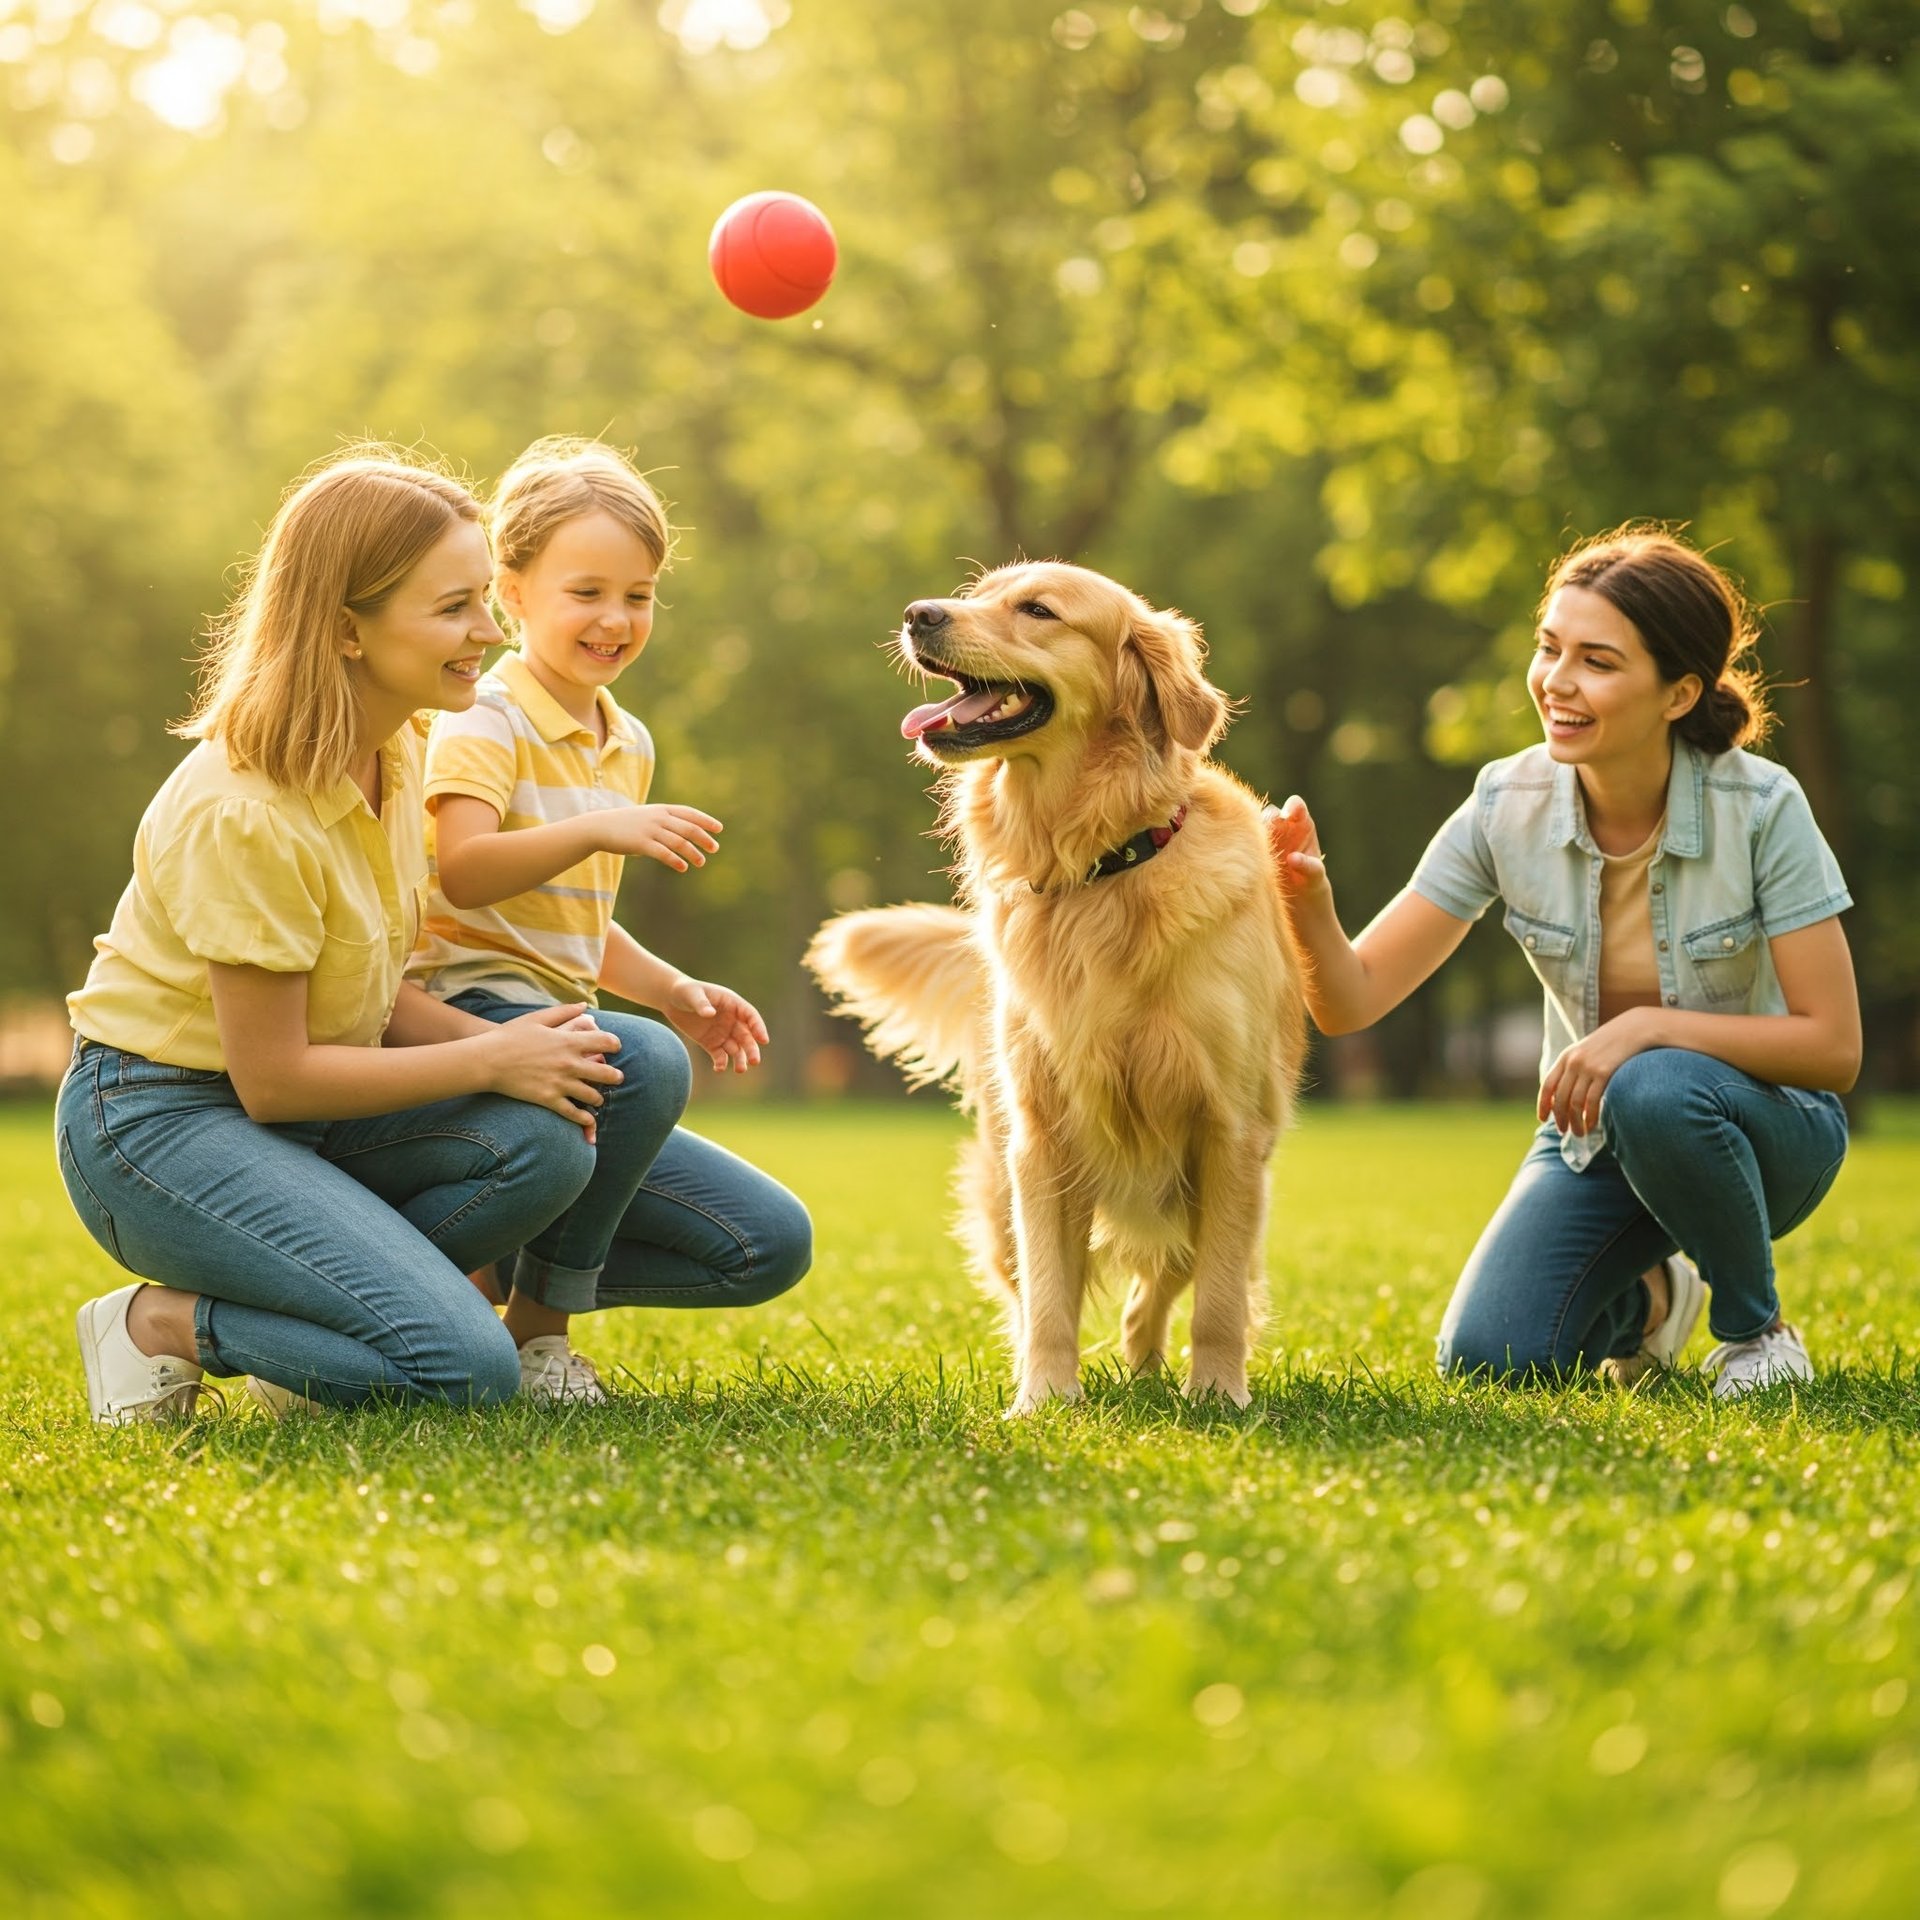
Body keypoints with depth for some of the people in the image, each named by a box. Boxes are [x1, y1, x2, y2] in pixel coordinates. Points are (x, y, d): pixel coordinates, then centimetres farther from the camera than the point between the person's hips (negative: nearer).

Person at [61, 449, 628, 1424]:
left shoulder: (388, 752, 2)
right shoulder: (243, 812, -25)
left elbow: (366, 992, 5)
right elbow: (273, 1076, -21)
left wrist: (507, 1042, -13)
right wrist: (490, 1060, -16)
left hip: (290, 1100, 9)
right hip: (157, 1118, -9)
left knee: (545, 1146, -17)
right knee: (468, 1367, -22)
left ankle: (303, 1332, 1)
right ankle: (165, 1323, -3)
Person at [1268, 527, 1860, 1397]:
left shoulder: (1762, 809, -22)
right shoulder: (1507, 806, -14)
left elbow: (1833, 1046, -20)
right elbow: (1353, 1000, -16)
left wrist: (1649, 1026, -31)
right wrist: (1309, 906, -38)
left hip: (1761, 1122, -3)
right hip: (1592, 1133, 3)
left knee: (1653, 1093, -37)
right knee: (1486, 1359, -18)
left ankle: (1756, 1327, -8)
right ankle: (1644, 1300, 17)